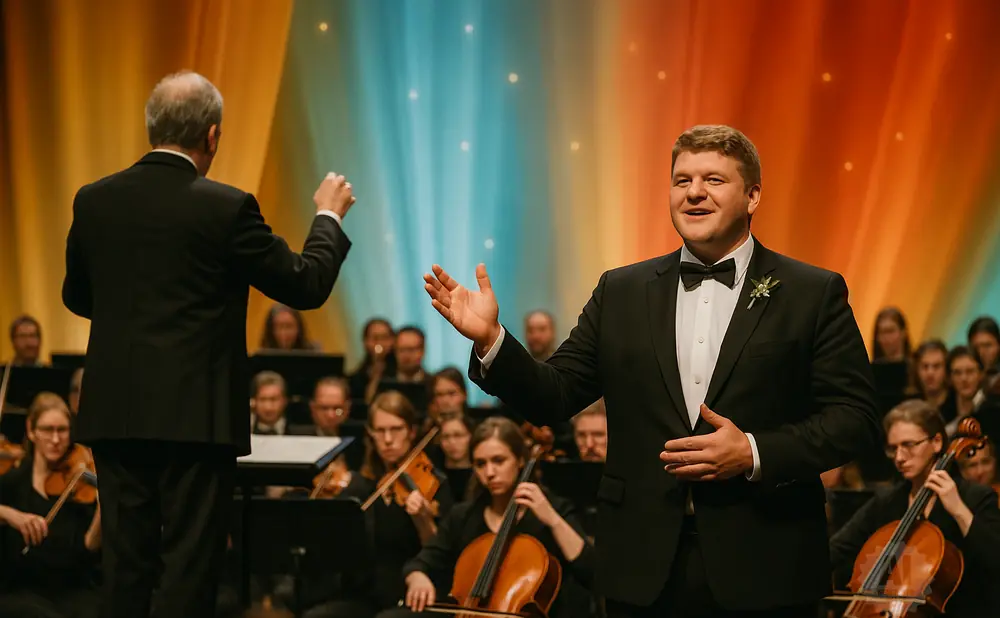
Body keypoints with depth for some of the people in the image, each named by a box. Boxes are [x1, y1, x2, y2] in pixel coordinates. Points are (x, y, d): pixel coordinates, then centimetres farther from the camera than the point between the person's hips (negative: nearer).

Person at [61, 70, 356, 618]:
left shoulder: (94, 201, 3)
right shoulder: (226, 208, -11)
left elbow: (77, 296, 17)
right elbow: (307, 285, -3)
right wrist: (329, 216, 14)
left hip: (115, 411, 5)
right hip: (196, 416, -5)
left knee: (125, 563, 10)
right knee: (189, 564, 0)